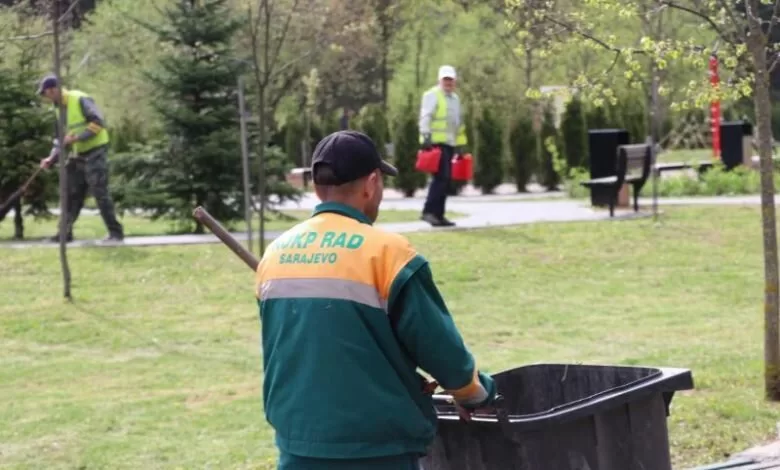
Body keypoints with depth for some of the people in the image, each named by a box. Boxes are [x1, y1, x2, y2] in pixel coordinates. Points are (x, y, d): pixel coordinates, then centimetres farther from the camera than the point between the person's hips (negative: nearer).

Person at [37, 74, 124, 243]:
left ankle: (116, 232, -4)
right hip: (79, 154, 8)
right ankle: (66, 232, 15)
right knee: (72, 194, 8)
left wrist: (76, 137, -23)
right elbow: (60, 137, 15)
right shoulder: (59, 109, 11)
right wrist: (52, 157, 1)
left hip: (95, 151, -8)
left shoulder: (80, 100, -14)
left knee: (100, 192, -10)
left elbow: (98, 122, -21)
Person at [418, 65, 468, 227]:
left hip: (450, 144, 9)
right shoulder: (432, 95, -4)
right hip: (436, 142, -9)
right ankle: (429, 211, -18)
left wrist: (459, 146, 24)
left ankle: (438, 214, 11)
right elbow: (425, 117, -13)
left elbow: (458, 123, 28)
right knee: (441, 177, -18)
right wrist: (426, 136, -24)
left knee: (445, 180, 7)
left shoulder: (455, 98, 22)